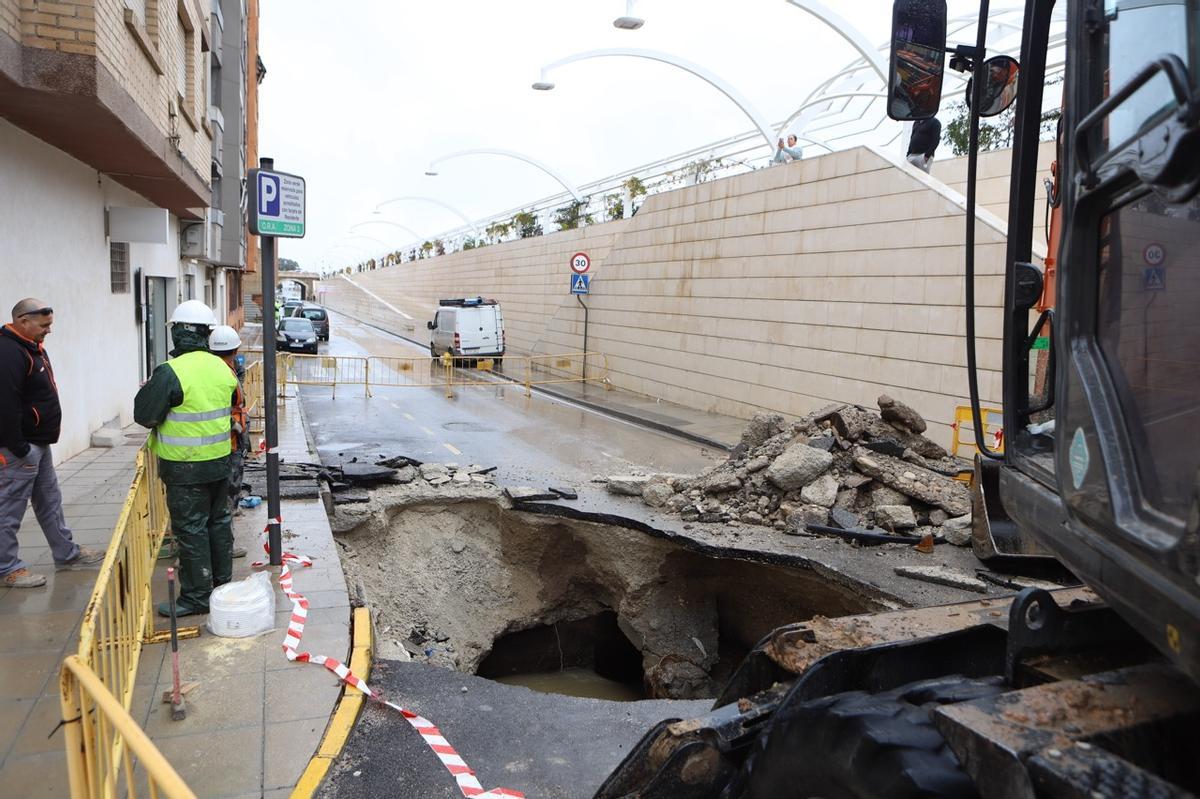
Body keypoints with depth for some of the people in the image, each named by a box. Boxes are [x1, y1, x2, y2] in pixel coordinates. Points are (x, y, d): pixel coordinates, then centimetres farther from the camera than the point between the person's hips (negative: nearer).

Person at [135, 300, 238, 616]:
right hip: (220, 461, 6)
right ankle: (222, 585, 29)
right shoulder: (222, 368, 1)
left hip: (185, 468, -6)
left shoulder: (170, 372, -19)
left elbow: (144, 415, -13)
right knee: (219, 522, 17)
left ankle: (197, 596, 11)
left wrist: (148, 390, 5)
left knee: (191, 529, 3)